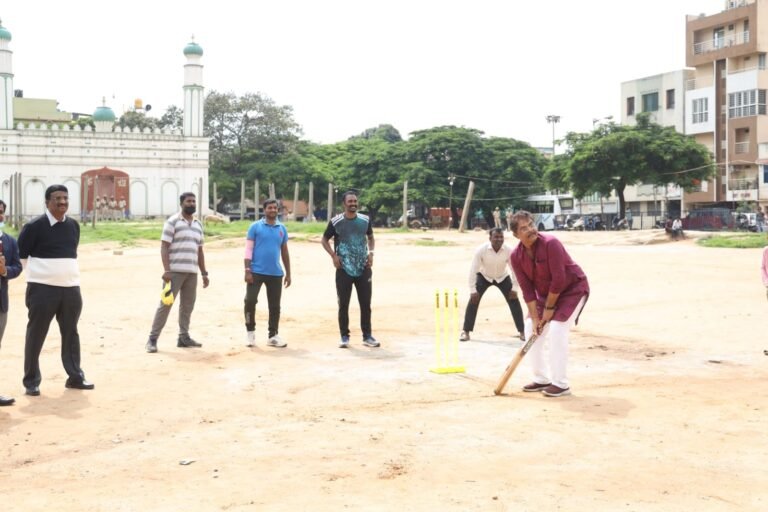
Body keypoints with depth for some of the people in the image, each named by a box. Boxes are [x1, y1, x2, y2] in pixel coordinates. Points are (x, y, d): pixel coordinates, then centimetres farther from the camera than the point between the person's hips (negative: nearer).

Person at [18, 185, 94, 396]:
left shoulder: (74, 225, 8)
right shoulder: (35, 226, -9)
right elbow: (20, 254, -3)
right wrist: (37, 272, 0)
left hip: (71, 288, 5)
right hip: (42, 289, -5)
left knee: (71, 334, 11)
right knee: (35, 336, 2)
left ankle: (75, 377, 20)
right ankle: (31, 382, 11)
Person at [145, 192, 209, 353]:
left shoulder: (198, 225, 16)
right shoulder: (173, 222, -3)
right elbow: (164, 247, -8)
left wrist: (204, 273, 16)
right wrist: (166, 270, -18)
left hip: (192, 272, 6)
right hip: (175, 271, -6)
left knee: (187, 305, 8)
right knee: (165, 304, -6)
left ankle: (184, 337, 16)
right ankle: (152, 339, -2)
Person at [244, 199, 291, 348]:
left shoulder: (282, 228, 9)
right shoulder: (255, 226, -2)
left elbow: (284, 251, 14)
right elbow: (248, 249, -5)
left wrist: (288, 273, 12)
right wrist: (247, 270, -13)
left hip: (276, 273, 4)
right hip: (257, 271, -4)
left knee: (275, 306, 7)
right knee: (250, 300, -8)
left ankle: (273, 336, 16)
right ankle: (250, 331, 9)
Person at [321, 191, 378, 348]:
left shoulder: (365, 220, 4)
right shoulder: (336, 222, -5)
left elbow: (371, 238, 18)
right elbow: (324, 240, 5)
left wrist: (371, 253, 0)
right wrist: (333, 255, -8)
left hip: (363, 269, 2)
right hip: (344, 270, -2)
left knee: (366, 304, 5)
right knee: (343, 304, 2)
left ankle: (367, 336, 15)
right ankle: (344, 336, 12)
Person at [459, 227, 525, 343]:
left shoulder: (509, 250, -27)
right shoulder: (481, 250, -30)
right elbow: (473, 269, -24)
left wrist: (514, 289, -14)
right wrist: (473, 290, -25)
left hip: (503, 277, 1)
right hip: (484, 276, -1)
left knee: (514, 301, -9)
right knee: (473, 300, -15)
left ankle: (522, 331, 5)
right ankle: (465, 331, -5)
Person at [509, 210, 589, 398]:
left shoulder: (550, 243, -30)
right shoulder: (516, 256, -12)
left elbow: (559, 280, -29)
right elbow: (527, 290, -10)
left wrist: (549, 308, -21)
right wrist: (535, 317, -15)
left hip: (574, 288, -7)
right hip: (546, 293, 7)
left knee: (556, 329, -21)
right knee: (530, 329, 1)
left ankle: (561, 384, -11)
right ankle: (542, 379, 15)